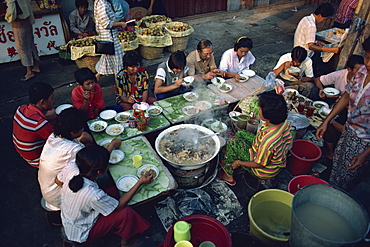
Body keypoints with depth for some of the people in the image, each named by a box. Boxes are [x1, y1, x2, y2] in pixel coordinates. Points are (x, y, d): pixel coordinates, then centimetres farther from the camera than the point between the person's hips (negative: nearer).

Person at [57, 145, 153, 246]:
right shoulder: (94, 196, -41)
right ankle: (125, 241, 18)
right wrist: (140, 182, -19)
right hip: (80, 235, -7)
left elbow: (58, 181, 1)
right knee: (125, 212, -13)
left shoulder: (69, 169, -24)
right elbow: (119, 206, -21)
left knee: (113, 191, 8)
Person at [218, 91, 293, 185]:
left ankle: (228, 176, 14)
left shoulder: (268, 141, -42)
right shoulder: (284, 122, -18)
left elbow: (260, 164, -26)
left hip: (265, 171, -8)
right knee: (240, 134, 11)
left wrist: (239, 163, -10)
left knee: (233, 143, -8)